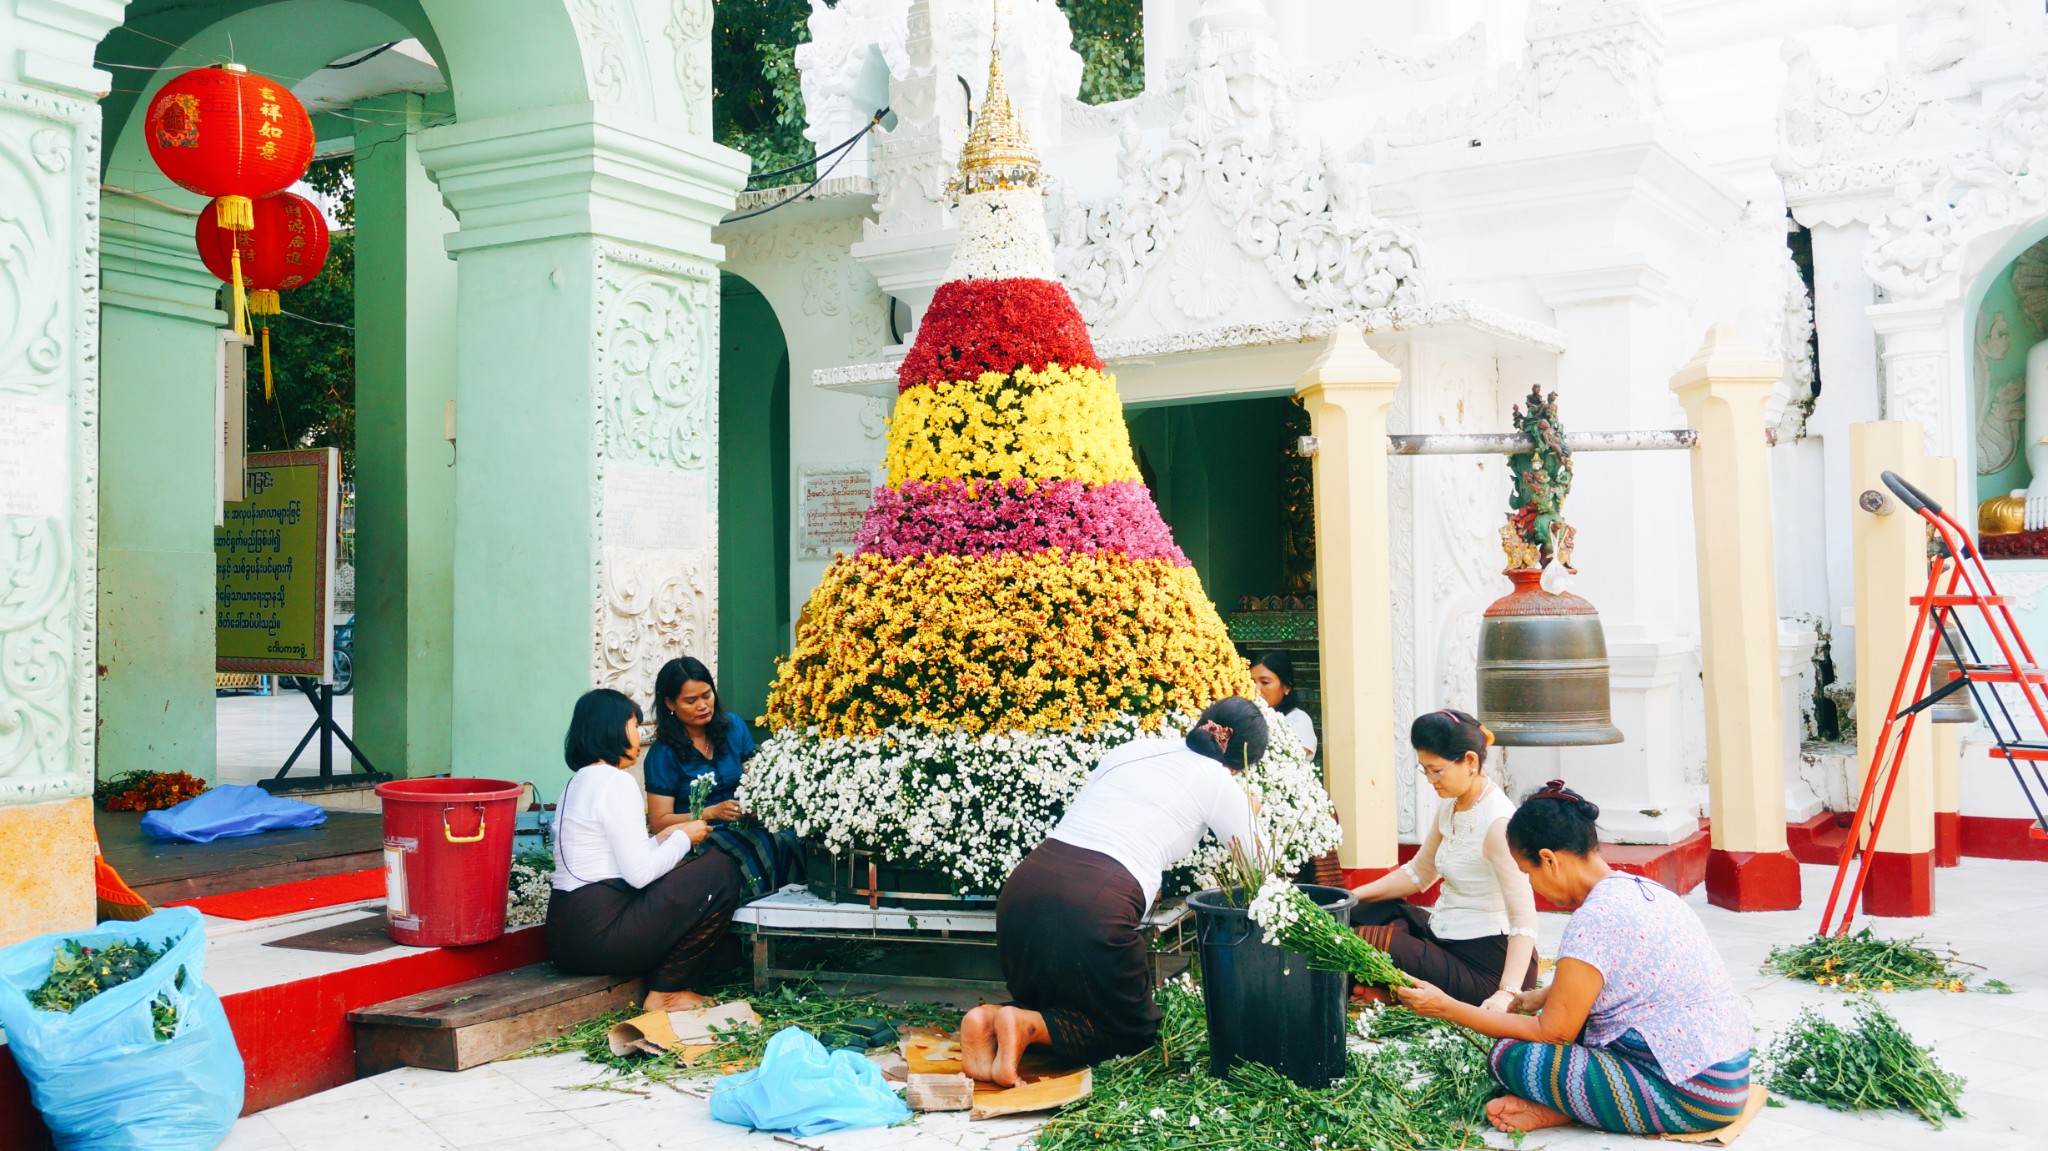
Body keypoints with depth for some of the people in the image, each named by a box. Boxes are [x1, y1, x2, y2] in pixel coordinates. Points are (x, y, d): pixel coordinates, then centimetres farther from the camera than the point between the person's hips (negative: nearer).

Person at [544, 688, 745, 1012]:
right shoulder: (615, 781, -12)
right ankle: (665, 992, -2)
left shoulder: (578, 782, 18)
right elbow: (639, 873, -17)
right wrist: (682, 838, -1)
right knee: (720, 870, -6)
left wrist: (663, 837, 17)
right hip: (597, 934, -10)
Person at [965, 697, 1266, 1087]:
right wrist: (1250, 815, 38)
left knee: (1049, 1003, 30)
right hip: (1094, 905, -6)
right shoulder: (1220, 784, 9)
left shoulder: (1134, 748, 22)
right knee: (1136, 1030, 18)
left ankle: (989, 1020, -3)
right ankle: (1026, 1026, -8)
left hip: (1024, 883, 6)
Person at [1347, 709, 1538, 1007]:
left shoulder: (1497, 822, -22)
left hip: (1487, 966, -9)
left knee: (1363, 940, -16)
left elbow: (1523, 919, -27)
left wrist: (1506, 994, -38)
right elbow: (1418, 873, 18)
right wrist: (1353, 896, 5)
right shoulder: (1450, 806, 6)